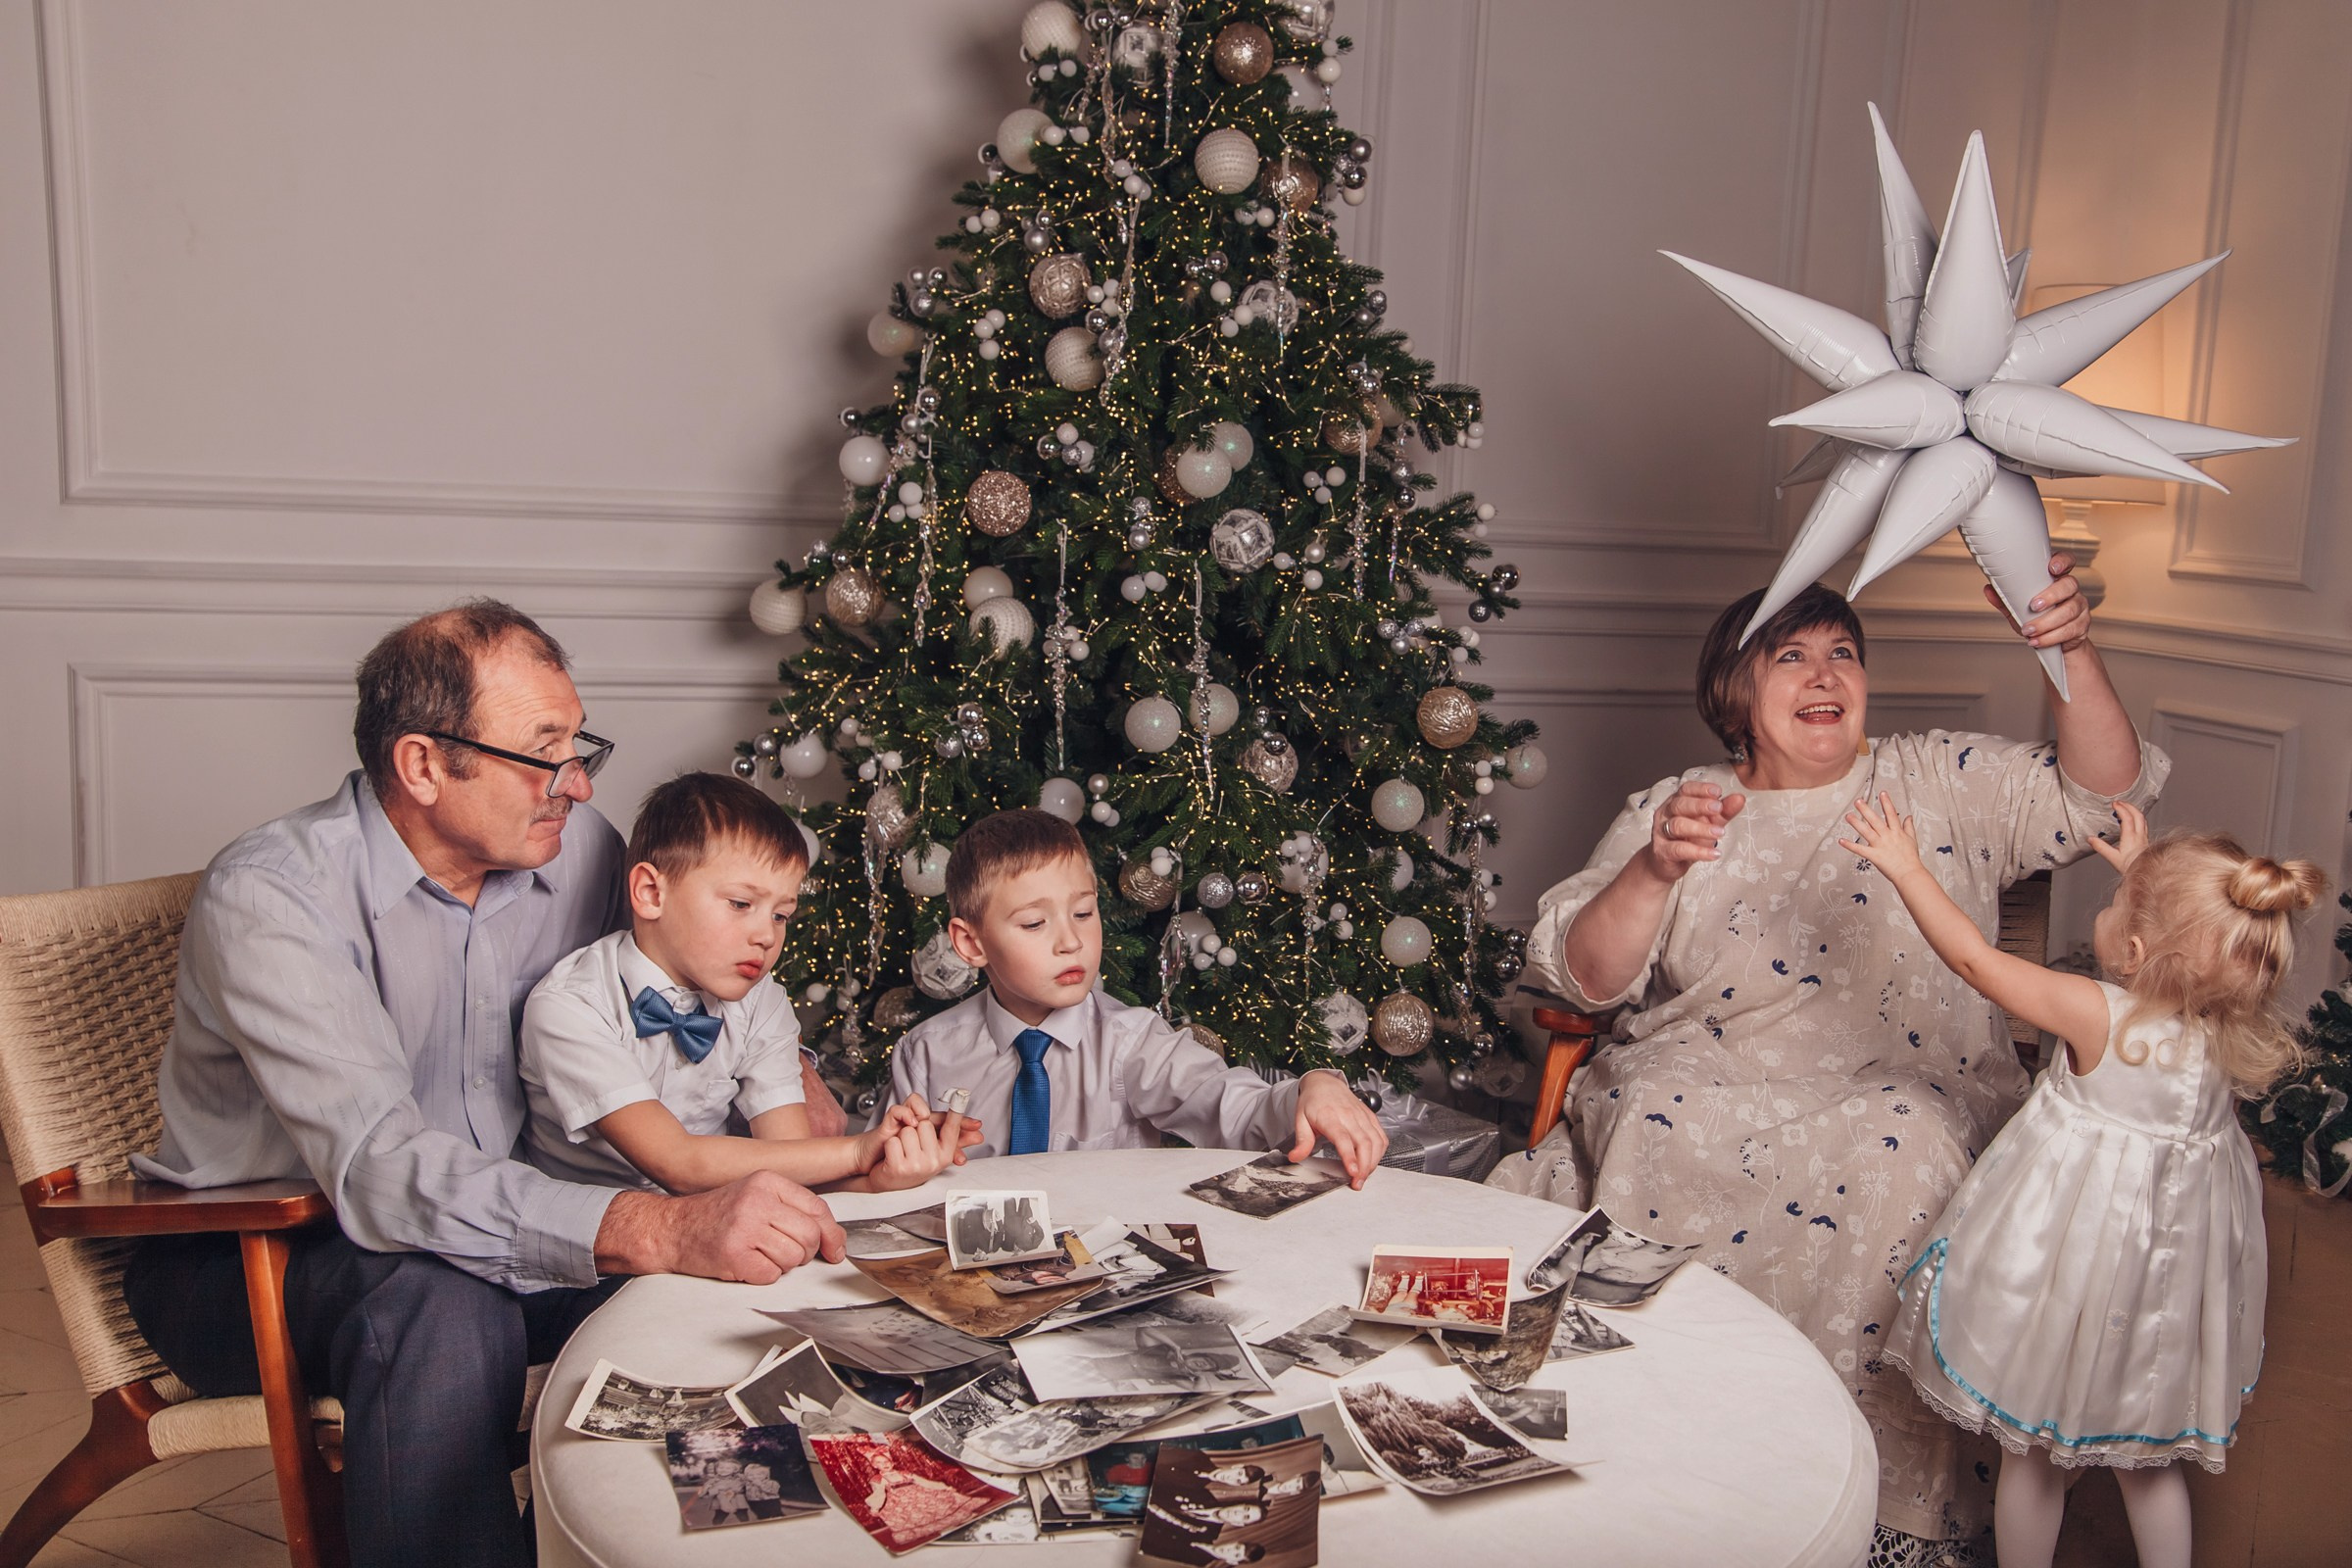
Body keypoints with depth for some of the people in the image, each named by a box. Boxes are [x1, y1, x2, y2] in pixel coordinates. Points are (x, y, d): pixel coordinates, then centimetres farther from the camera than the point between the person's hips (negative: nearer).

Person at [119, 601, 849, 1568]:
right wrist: (654, 1231, -48)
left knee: (719, 1280, -17)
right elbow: (378, 1167, -35)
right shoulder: (268, 897, -23)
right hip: (242, 1260, -5)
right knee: (444, 1313, -37)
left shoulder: (576, 849, -4)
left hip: (497, 1223, 6)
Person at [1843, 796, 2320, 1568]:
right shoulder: (2238, 1031, -13)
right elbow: (2199, 943, 11)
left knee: (2031, 1453, 16)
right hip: (2168, 1265, 6)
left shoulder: (2098, 1015, -28)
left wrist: (1905, 868, -11)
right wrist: (2146, 874, 15)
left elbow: (1973, 956, -21)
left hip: (2071, 1251, -5)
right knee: (2152, 1461, 26)